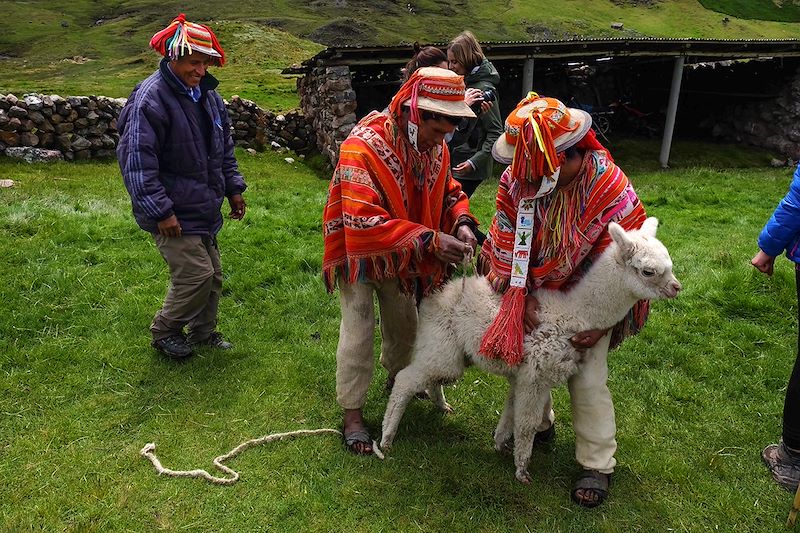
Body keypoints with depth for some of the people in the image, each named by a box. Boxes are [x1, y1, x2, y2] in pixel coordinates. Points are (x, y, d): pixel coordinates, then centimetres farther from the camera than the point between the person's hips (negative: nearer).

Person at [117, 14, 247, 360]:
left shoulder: (207, 94, 8)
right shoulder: (150, 98, -19)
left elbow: (224, 148, 19)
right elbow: (136, 160, -22)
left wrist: (233, 188, 15)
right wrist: (160, 211, -24)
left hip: (203, 209, 9)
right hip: (174, 214, -8)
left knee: (212, 274, 15)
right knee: (195, 274, -9)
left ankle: (203, 332, 35)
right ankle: (164, 332, 16)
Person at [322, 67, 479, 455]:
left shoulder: (435, 146, -13)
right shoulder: (364, 148, -34)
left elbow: (449, 191, 2)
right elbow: (364, 221, -41)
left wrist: (461, 222, -21)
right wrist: (429, 239, -45)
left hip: (402, 257, 7)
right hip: (360, 253, -6)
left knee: (405, 322, 21)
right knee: (359, 333, -2)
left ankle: (398, 377, 50)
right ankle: (352, 414, 16)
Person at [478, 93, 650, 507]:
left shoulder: (612, 191, -29)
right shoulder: (517, 177, -19)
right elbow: (506, 240, -13)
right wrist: (519, 295, -21)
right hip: (533, 291, 4)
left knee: (587, 380, 0)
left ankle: (597, 465, 19)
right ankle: (539, 425, 43)